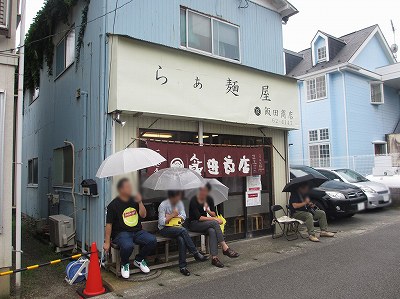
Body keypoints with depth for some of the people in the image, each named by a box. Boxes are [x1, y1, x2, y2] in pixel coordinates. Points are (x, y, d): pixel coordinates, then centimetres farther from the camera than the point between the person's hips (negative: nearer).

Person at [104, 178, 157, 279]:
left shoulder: (134, 200, 10)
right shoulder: (113, 205, -5)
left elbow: (143, 215, 7)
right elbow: (109, 224, -4)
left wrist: (140, 202, -7)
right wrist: (107, 242, -6)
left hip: (137, 231, 5)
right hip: (121, 233, -5)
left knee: (152, 240, -20)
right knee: (128, 246, -37)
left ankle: (139, 260, 9)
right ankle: (124, 264, 0)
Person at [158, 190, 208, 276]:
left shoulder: (179, 203, 6)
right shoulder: (163, 205, -12)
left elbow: (183, 217, 0)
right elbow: (162, 222, -16)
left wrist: (173, 216, -12)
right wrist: (173, 215, -14)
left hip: (176, 227, 5)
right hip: (165, 229, -5)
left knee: (181, 239, -30)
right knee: (183, 230, -32)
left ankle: (183, 266, -22)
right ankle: (196, 253, -22)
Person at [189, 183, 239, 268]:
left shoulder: (209, 199, 4)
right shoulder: (194, 201, -14)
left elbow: (214, 214, 5)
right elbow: (198, 217, -19)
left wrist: (207, 210, -16)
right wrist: (214, 219, -21)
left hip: (205, 223, 5)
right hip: (194, 224, -5)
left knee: (212, 231, -32)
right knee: (214, 223, -29)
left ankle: (214, 257, -36)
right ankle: (225, 248, -27)